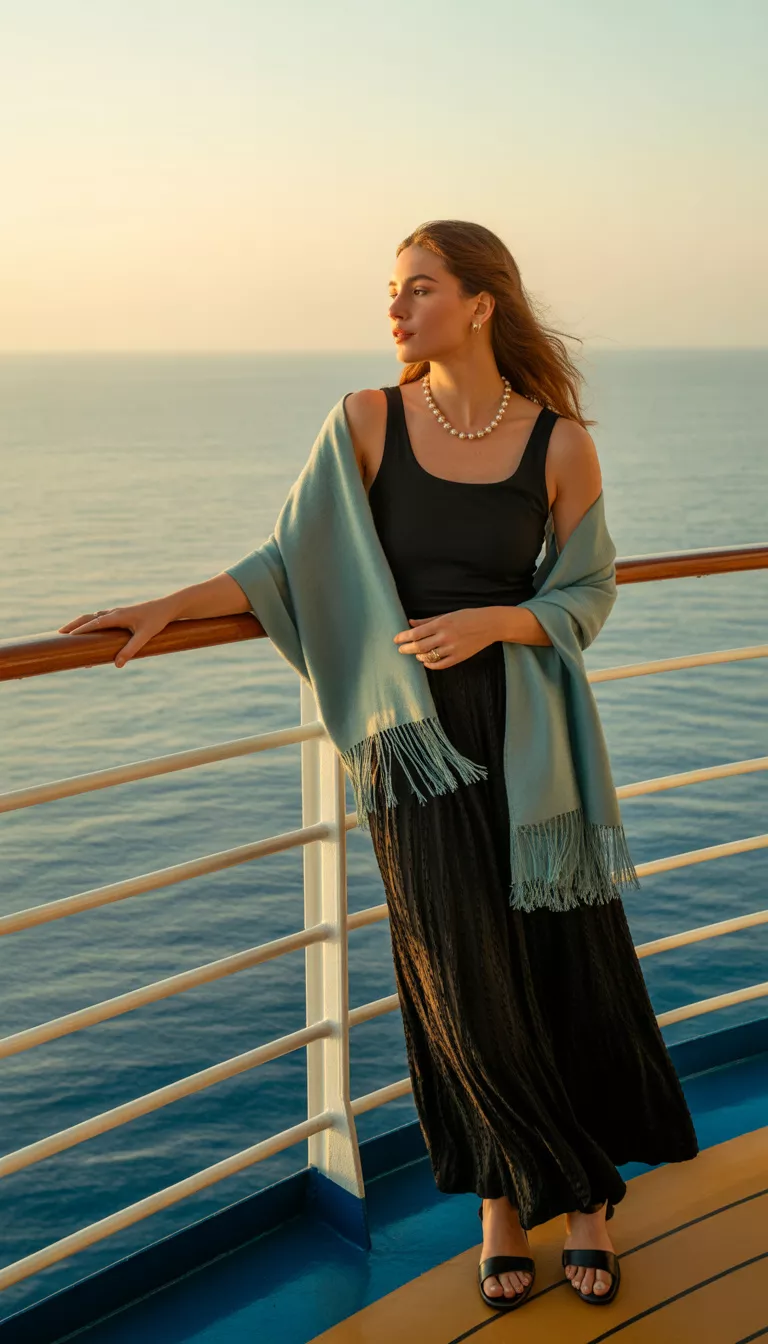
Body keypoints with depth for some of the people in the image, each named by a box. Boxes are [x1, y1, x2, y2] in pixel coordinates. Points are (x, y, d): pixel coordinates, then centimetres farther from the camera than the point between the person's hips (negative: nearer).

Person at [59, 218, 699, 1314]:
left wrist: (489, 620, -18)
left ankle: (584, 1199, 30)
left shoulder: (559, 442, -4)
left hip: (529, 738, 0)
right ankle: (504, 1201, 29)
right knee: (464, 984, 6)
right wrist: (166, 607, -8)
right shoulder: (370, 421, -1)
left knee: (566, 968, 6)